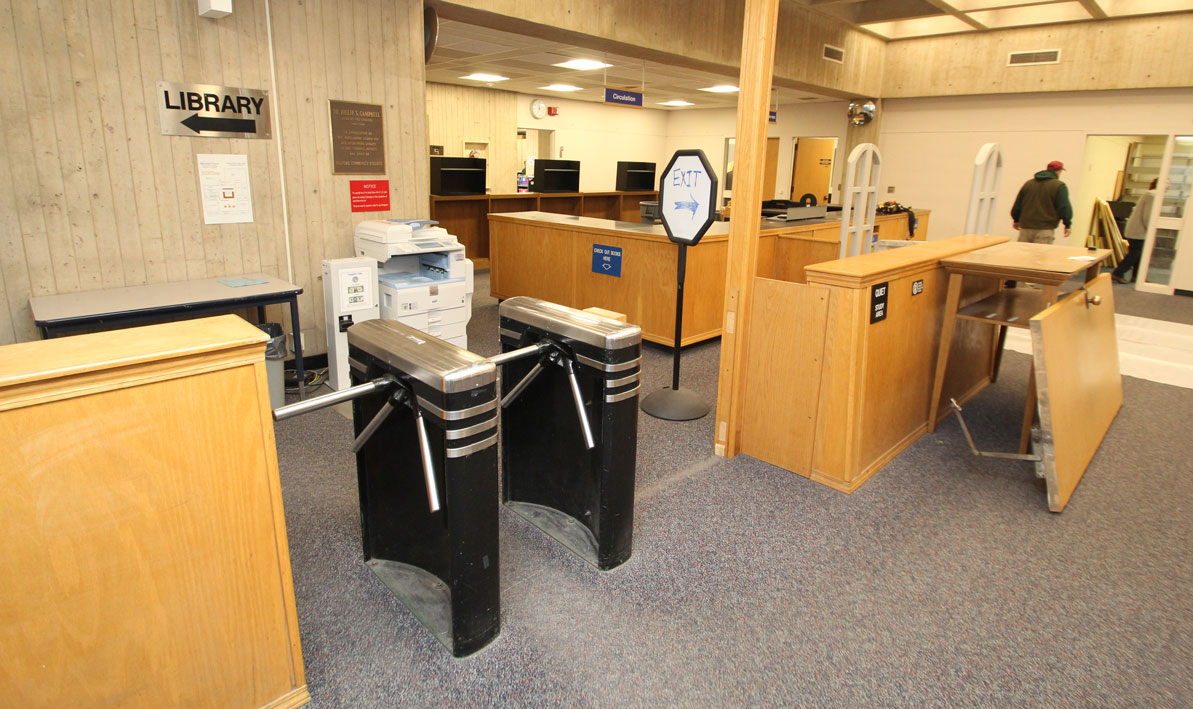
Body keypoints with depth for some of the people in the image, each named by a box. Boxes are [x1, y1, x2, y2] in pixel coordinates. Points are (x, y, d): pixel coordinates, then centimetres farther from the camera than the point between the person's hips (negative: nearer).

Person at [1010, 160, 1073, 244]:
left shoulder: (1028, 183, 12)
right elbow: (1064, 208, -7)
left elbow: (1017, 205, 16)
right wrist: (1067, 225, 3)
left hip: (1025, 228, 5)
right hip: (1045, 229, -4)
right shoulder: (1059, 186, -3)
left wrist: (1016, 220, 28)